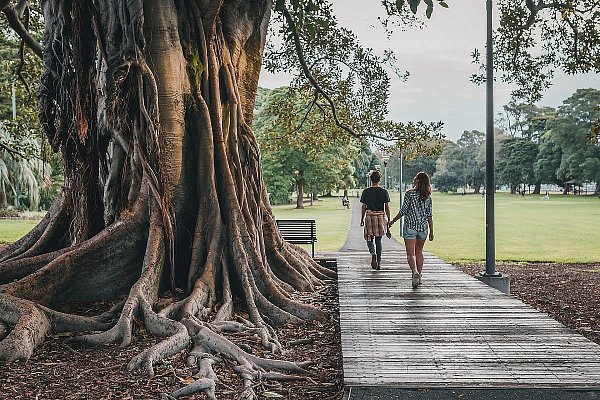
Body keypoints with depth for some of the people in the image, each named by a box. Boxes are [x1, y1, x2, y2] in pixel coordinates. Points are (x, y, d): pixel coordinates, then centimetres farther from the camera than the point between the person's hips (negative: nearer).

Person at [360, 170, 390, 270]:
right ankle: (378, 263, 11)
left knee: (369, 239, 9)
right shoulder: (384, 192, 0)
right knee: (378, 240, 10)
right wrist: (388, 220, 8)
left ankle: (373, 253, -21)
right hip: (381, 217, 1)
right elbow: (387, 208, 1)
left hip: (370, 217, -1)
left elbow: (364, 207, 2)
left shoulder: (366, 192, -2)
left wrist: (362, 219, 11)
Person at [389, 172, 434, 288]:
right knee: (419, 252, 18)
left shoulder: (410, 193, -9)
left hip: (410, 226, -4)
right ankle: (419, 276, 20)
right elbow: (429, 215, 3)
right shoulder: (428, 196, 3)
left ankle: (415, 272, -28)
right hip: (423, 227, 4)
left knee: (411, 253, -4)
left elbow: (403, 211, -9)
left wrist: (392, 221, 3)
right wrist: (431, 231, 8)